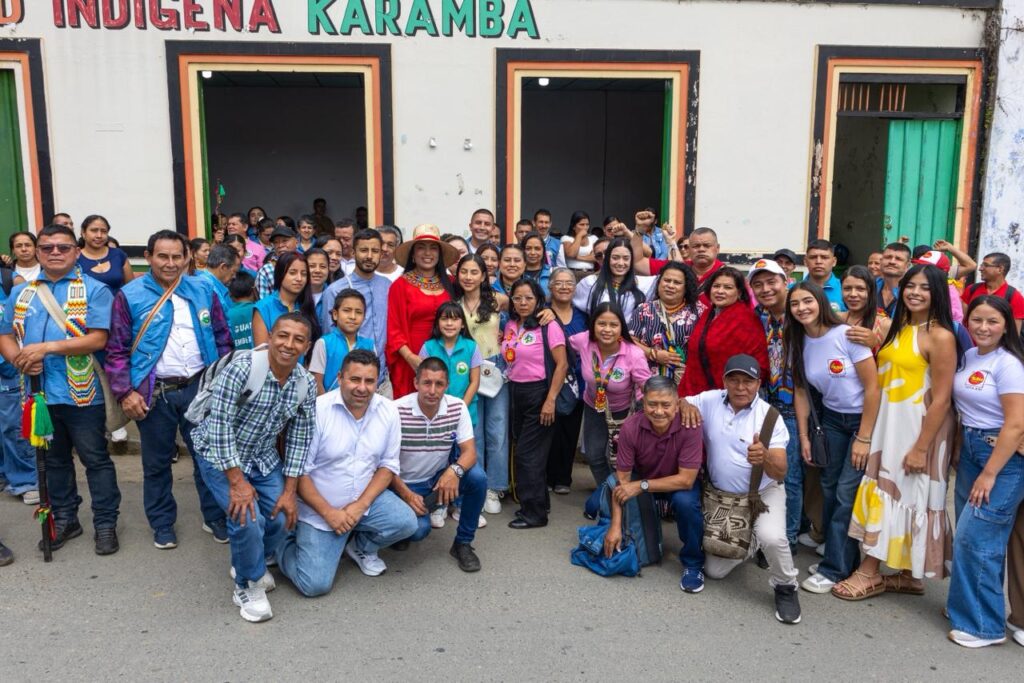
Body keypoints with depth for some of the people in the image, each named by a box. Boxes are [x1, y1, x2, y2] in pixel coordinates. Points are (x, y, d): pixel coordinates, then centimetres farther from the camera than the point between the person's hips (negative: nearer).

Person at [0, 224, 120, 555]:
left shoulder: (94, 290, -4)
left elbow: (98, 339, -14)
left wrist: (47, 347, -20)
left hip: (81, 393, -5)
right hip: (38, 392, 5)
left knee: (96, 459, 4)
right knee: (54, 460, 17)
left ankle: (105, 523, 14)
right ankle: (64, 519, 31)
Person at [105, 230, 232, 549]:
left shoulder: (203, 290, 3)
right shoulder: (129, 296, -5)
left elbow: (223, 339, 9)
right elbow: (117, 350, -4)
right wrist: (125, 392, -11)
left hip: (200, 387, 2)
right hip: (154, 392, -2)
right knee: (156, 463, 12)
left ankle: (215, 517, 27)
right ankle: (163, 524, 29)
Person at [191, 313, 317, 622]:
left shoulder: (305, 385, -10)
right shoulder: (241, 369, -28)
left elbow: (299, 439, -3)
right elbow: (219, 426, -27)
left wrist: (290, 491, -6)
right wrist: (237, 481, -25)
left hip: (264, 458, 6)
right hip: (221, 455, -5)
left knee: (281, 517, -1)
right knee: (248, 518, -20)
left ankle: (250, 563, 32)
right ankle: (248, 584, 8)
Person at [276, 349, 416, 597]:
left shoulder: (388, 411, -6)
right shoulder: (317, 410, -18)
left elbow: (388, 465, -1)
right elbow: (299, 470, -14)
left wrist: (361, 504, -15)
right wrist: (329, 512, -18)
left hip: (366, 497, 4)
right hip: (320, 507, -4)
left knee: (406, 522, -21)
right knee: (315, 584, -13)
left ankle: (361, 546, 12)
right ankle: (285, 542, 20)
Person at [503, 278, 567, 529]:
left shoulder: (548, 326, -11)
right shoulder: (510, 326, 8)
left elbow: (562, 364, -15)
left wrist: (550, 400, -19)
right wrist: (500, 342, 4)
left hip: (538, 392, -7)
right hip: (515, 392, 7)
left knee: (527, 453, -4)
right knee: (522, 449, 12)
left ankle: (534, 512, 8)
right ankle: (537, 501, 27)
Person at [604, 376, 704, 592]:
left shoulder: (689, 427, -30)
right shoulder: (630, 427, -25)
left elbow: (686, 480, -28)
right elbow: (622, 479, -19)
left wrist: (642, 486, -33)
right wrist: (615, 527, -24)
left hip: (680, 483, -3)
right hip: (641, 478, 3)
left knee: (685, 501, -34)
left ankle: (692, 563, -7)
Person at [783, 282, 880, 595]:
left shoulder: (847, 335, -20)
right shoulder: (798, 343, -3)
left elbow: (872, 387, -17)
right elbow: (801, 392, 5)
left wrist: (863, 438, -16)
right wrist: (804, 437, 1)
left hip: (863, 418, -5)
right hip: (831, 418, 6)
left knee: (847, 493, -7)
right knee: (829, 489, 6)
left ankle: (834, 569, 4)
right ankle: (843, 557, 22)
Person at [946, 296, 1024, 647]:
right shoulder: (968, 357, 8)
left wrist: (989, 475, -17)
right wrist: (959, 452, 6)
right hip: (970, 448, 7)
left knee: (975, 537, -7)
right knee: (966, 535, 10)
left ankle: (984, 625, 6)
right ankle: (966, 606, 24)